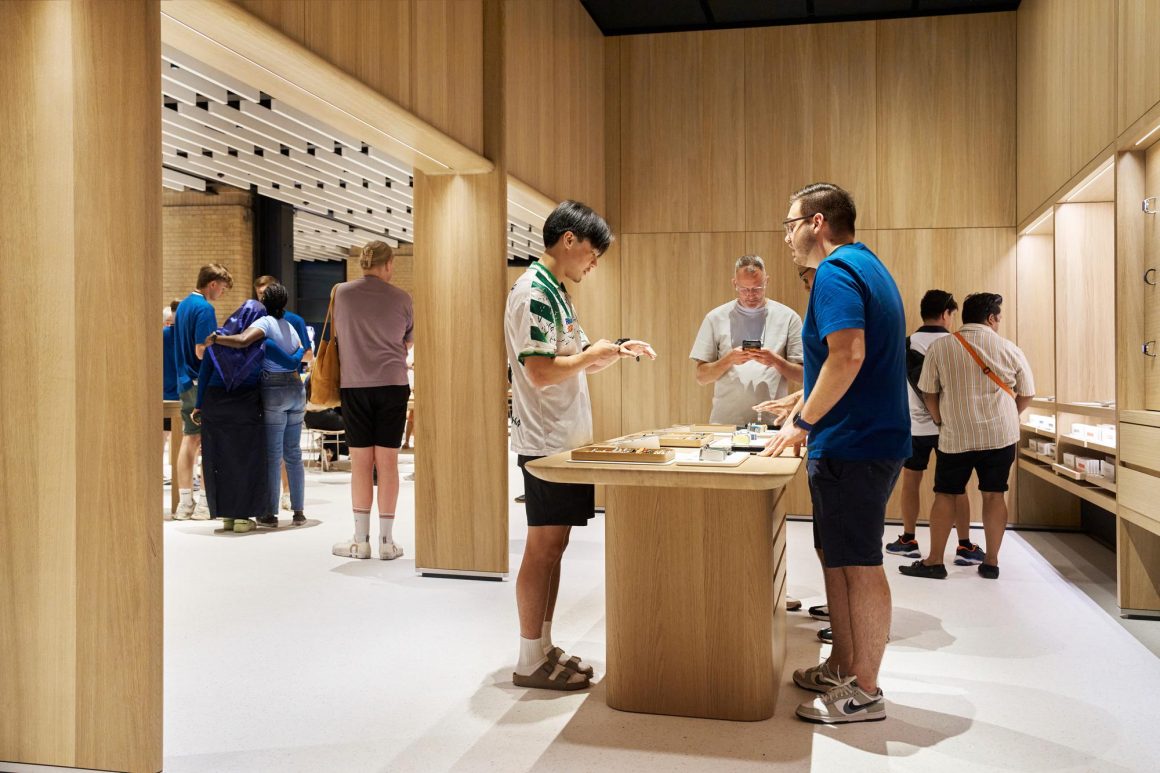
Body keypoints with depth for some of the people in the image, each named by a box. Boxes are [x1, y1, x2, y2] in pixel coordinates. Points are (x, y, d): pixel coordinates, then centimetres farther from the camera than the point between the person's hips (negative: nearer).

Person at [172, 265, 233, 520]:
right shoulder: (204, 308, -15)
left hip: (185, 381, 9)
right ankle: (204, 503, -1)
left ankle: (185, 502, 12)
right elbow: (201, 351, -21)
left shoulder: (183, 305, 15)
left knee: (190, 439, 10)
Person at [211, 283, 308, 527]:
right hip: (296, 389, 6)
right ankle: (298, 511, 12)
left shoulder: (265, 322, -8)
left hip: (274, 391, -6)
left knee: (272, 455, 0)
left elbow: (242, 341, -25)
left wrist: (212, 339, -20)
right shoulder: (291, 327, 16)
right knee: (293, 453, 10)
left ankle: (271, 513, 5)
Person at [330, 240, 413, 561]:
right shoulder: (401, 298, -1)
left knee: (360, 462, 5)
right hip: (393, 383, 0)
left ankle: (361, 541, 10)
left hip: (354, 385, 0)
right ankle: (386, 541, 8)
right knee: (388, 462, 3)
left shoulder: (341, 293, 1)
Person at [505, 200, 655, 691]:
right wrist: (593, 354, -10)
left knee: (552, 546, 13)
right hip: (546, 442, -10)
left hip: (564, 439, 10)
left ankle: (544, 650, 22)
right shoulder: (534, 291, -15)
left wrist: (618, 351, 8)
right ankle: (530, 661, 8)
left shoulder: (555, 291, 17)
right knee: (543, 548, -3)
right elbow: (540, 372, -23)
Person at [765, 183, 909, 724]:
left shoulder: (835, 272, -13)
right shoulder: (868, 267, 19)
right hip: (870, 440, 10)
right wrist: (801, 405, 26)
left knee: (859, 566, -1)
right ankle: (841, 668, 28)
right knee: (840, 558, 17)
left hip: (852, 446, -10)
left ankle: (864, 692, 10)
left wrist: (804, 423, -18)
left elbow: (848, 355, -27)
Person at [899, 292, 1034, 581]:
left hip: (955, 436, -1)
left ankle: (934, 562, 10)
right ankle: (991, 563, 14)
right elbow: (1026, 395, 5)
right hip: (1000, 435, 1)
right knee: (994, 495, 9)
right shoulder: (1009, 349, -1)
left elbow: (928, 392, 0)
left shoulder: (940, 347, -4)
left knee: (945, 495, 7)